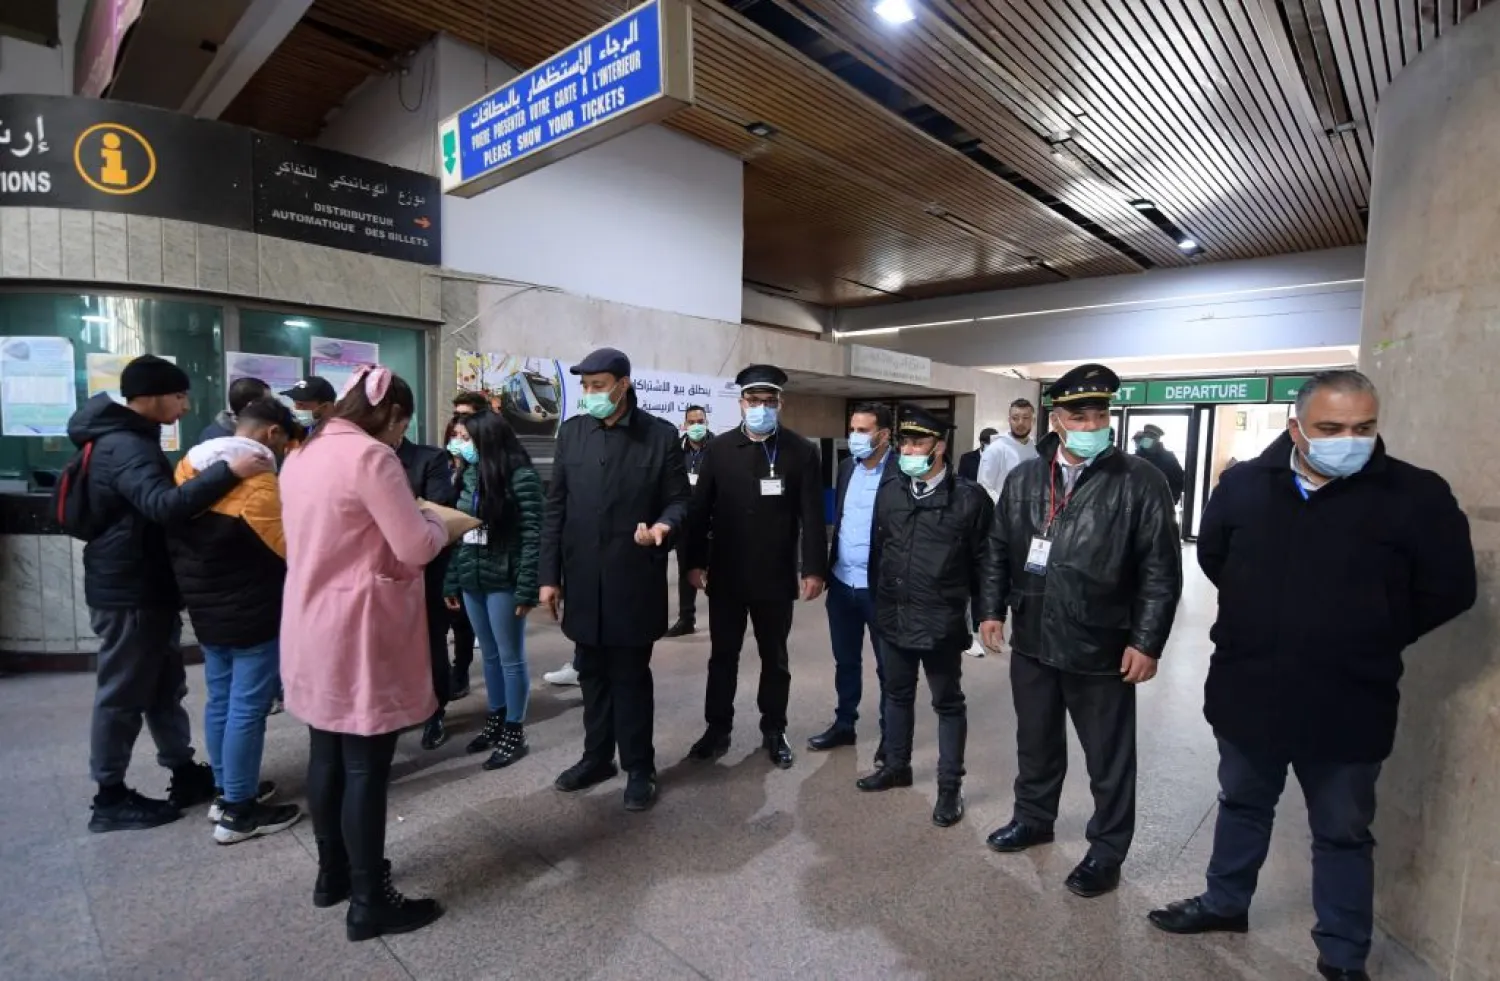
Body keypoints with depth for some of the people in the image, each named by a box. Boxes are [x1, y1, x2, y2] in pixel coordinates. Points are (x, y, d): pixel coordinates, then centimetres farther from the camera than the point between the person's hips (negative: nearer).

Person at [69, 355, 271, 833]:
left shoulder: (129, 438, 13)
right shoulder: (124, 447, -22)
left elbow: (156, 503, 17)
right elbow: (164, 506, -39)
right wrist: (229, 471, -42)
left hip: (147, 587, 10)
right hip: (129, 593, -10)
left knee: (165, 686, 16)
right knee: (122, 695, 3)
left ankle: (185, 774, 26)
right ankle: (110, 798, 17)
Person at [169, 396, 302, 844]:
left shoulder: (190, 466, 5)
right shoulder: (256, 481, -21)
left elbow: (176, 534, 15)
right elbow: (288, 549, -17)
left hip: (205, 607, 9)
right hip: (252, 612, -9)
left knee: (220, 700, 18)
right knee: (248, 708, 1)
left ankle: (225, 791, 31)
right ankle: (238, 811, 11)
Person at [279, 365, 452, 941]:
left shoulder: (302, 456, 10)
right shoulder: (370, 455, -18)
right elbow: (416, 548, -19)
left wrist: (408, 518, 18)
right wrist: (438, 524, 1)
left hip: (312, 625, 9)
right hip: (359, 632, -9)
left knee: (327, 755, 19)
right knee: (365, 767, 1)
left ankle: (333, 872, 35)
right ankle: (369, 904, 14)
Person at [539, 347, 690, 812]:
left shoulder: (661, 435, -5)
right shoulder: (571, 431, 4)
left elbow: (678, 499, -1)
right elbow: (555, 507, 5)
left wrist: (664, 525, -25)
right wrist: (549, 574, 2)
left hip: (635, 580, -3)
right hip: (583, 579, 4)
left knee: (631, 676, 8)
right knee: (592, 674, 16)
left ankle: (639, 767, 24)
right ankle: (597, 756, 34)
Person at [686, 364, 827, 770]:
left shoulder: (801, 452, -2)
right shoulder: (719, 448, 1)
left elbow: (812, 516, -5)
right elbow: (699, 510, 2)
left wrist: (814, 569, -9)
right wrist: (695, 561, -1)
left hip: (776, 577, -1)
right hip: (725, 576, 1)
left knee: (775, 658, 13)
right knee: (722, 655, 13)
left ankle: (774, 730, 30)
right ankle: (718, 728, 29)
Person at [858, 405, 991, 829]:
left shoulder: (969, 497, -10)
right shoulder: (889, 492, 4)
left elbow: (983, 561, -5)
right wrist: (878, 600, 11)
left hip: (941, 622, -5)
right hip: (894, 617, 5)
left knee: (948, 703, 11)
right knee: (897, 695, 20)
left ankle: (950, 786, 25)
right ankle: (896, 765, 39)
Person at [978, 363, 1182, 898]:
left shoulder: (1140, 481, -8)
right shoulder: (1024, 479, 4)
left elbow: (1161, 570, -9)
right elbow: (998, 550, 10)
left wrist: (1147, 642, -12)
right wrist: (992, 609, 5)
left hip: (1102, 649, -4)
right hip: (1032, 642, 4)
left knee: (1109, 758, 12)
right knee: (1035, 741, 21)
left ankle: (1106, 850, 32)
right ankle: (1033, 817, 43)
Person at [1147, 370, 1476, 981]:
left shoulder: (1416, 495, -12)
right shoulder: (1245, 484, -4)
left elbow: (1449, 589, -4)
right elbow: (1212, 555, 12)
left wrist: (1372, 639, -1)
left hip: (1346, 708, -2)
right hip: (1246, 694, 3)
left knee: (1342, 835, 17)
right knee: (1242, 807, 23)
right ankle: (1225, 903, 43)